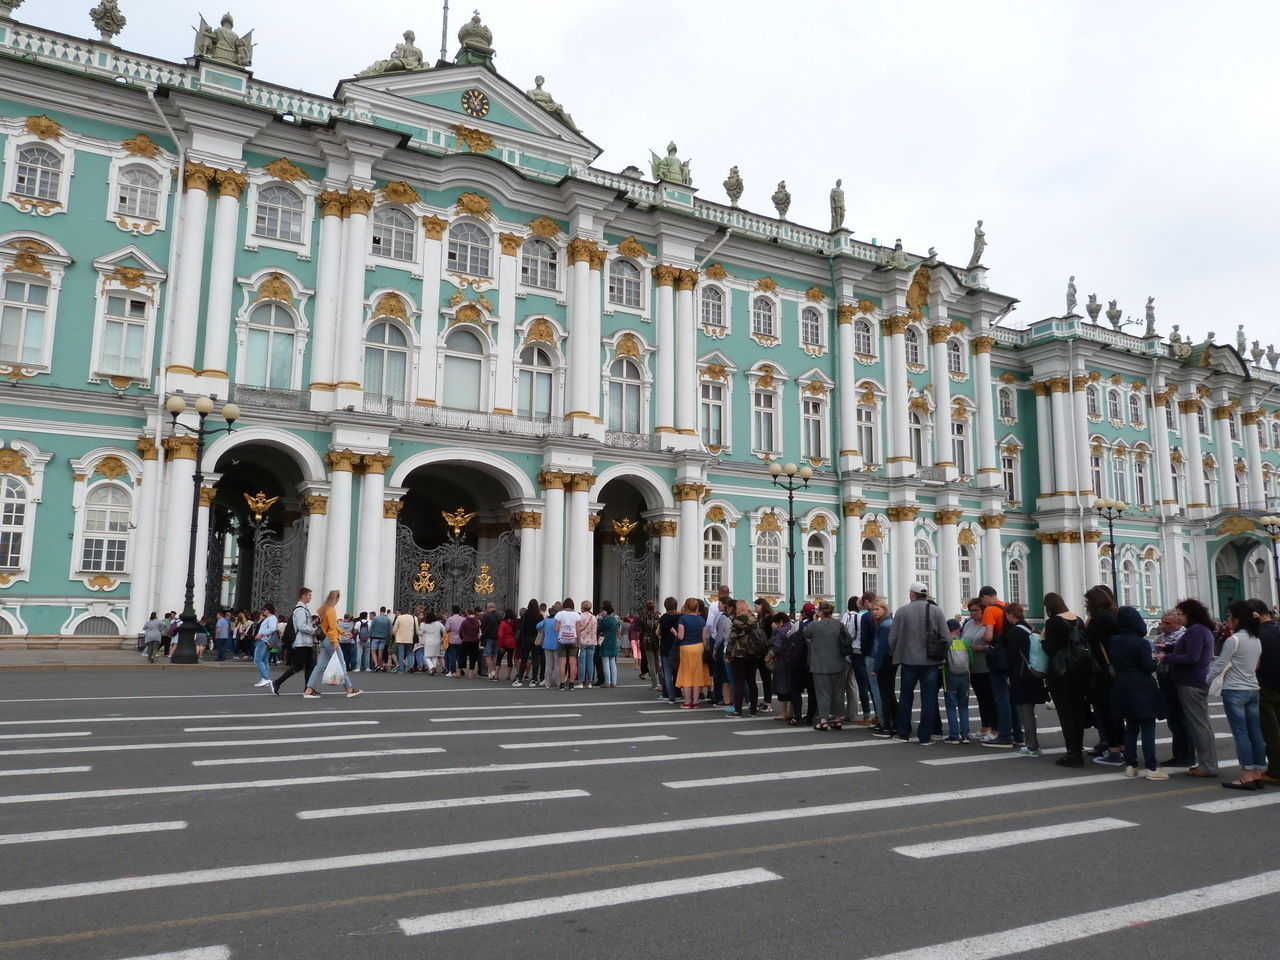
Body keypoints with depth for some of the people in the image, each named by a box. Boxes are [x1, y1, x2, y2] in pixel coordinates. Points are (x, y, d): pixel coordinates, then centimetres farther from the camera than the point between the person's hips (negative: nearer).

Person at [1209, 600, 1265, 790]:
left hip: (1234, 691, -7)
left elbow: (1219, 666, -13)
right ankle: (1257, 774, 13)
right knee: (1255, 734, 8)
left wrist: (1206, 681, 2)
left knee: (1240, 734, -4)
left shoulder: (1233, 640, -14)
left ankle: (1247, 776, -3)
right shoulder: (1257, 640, 9)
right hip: (1253, 690, 7)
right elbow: (1256, 665, 17)